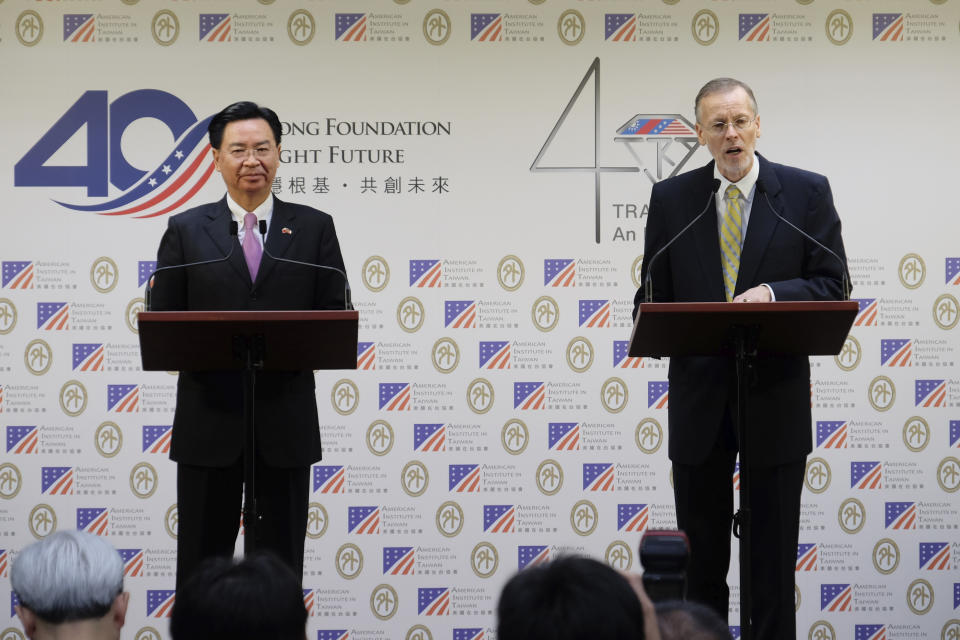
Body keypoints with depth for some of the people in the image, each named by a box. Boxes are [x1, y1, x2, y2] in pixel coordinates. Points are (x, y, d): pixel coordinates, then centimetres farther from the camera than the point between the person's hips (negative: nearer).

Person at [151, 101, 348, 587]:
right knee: (202, 565, 5)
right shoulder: (186, 231, 6)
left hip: (286, 421, 0)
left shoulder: (314, 228, 7)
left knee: (280, 565, 6)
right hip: (209, 420, 0)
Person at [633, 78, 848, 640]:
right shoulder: (671, 199, 5)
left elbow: (832, 288, -2)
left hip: (775, 398, -2)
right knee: (700, 557, 9)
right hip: (699, 397, 2)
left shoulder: (807, 192, -1)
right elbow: (653, 295, 7)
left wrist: (772, 292, -20)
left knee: (774, 556, 3)